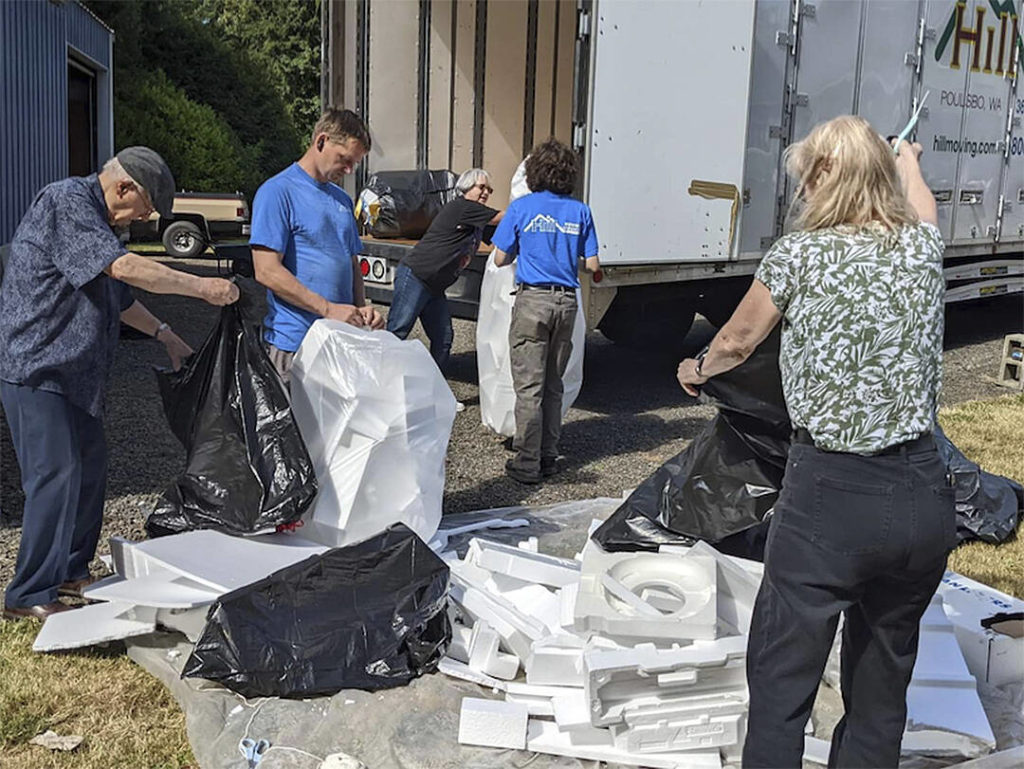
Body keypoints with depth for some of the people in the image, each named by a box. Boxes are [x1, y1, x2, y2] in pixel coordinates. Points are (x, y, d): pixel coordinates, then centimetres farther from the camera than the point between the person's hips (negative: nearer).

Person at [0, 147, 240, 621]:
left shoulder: (100, 220, 17)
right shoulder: (66, 202, -16)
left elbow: (117, 295, 29)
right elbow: (126, 268, -28)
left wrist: (163, 334, 24)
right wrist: (203, 287, -24)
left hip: (74, 370, 10)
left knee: (90, 467, 14)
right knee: (56, 474, -12)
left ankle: (71, 572, 26)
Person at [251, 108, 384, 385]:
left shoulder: (342, 199, 18)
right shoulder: (278, 191, -7)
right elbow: (267, 272, -15)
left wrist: (361, 309, 3)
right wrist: (329, 309, -17)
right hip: (293, 343, -7)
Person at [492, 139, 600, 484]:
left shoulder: (521, 207, -3)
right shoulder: (580, 211, 3)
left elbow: (501, 259, 1)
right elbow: (591, 265, 3)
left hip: (532, 300, -3)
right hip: (566, 301, 3)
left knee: (529, 386, 0)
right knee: (553, 385, 14)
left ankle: (527, 464, 2)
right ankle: (548, 457, 20)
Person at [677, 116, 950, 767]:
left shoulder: (799, 255, -6)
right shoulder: (923, 248, 6)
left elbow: (737, 341, 11)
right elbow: (922, 209, 32)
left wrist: (698, 369, 33)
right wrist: (908, 161, 54)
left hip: (829, 494, -5)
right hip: (924, 495, 5)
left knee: (780, 688, 6)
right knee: (883, 689, 18)